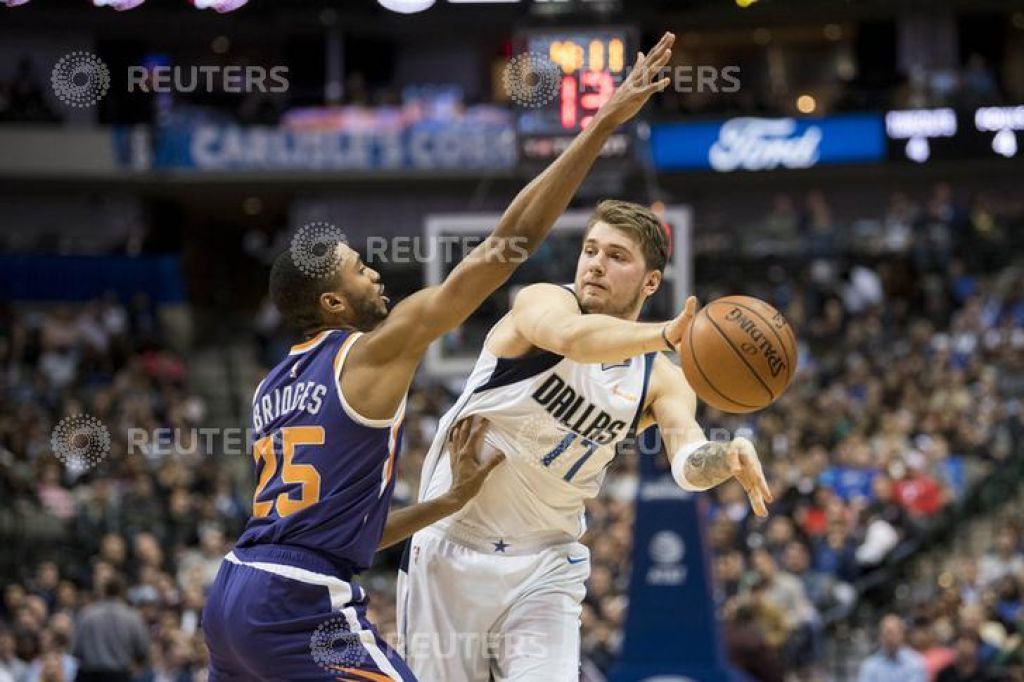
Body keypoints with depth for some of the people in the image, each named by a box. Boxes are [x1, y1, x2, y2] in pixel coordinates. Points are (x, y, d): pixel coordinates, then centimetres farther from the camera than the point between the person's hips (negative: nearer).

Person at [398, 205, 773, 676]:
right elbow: (572, 337, -38)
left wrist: (726, 457, -42)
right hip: (453, 545, -3)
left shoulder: (659, 380, -1)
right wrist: (666, 336, -55)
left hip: (547, 563, 3)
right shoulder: (543, 302, -13)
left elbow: (689, 464, -18)